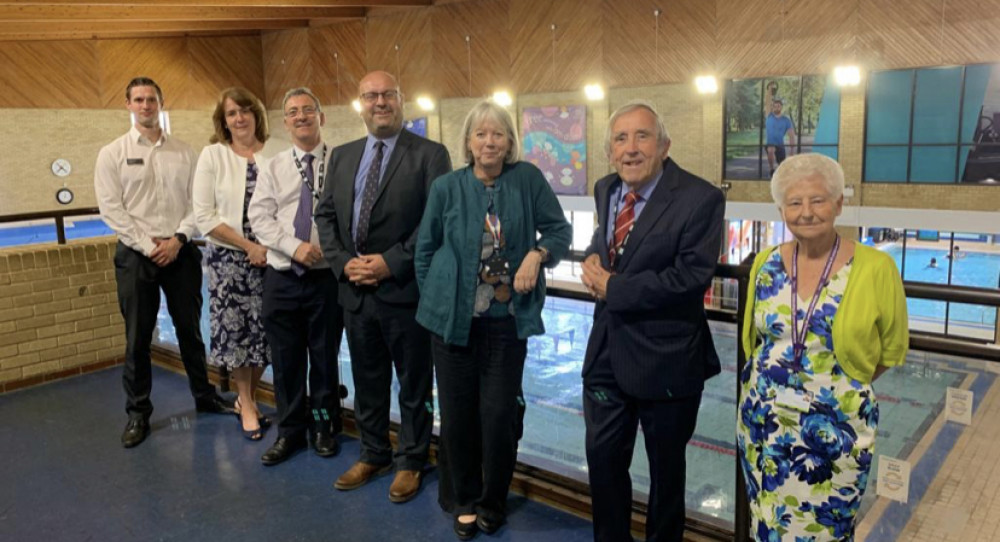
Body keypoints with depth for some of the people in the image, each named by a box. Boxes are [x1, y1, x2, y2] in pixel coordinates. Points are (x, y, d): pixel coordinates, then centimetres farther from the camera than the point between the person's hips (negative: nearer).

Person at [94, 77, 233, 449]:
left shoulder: (183, 152, 6)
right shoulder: (113, 154, 1)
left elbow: (197, 201, 2)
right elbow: (111, 209, -5)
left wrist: (178, 239, -10)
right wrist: (148, 246, -11)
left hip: (180, 251, 1)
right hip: (136, 254, -1)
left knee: (190, 328, 12)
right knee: (137, 337, 5)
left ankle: (204, 395, 27)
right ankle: (138, 413, 18)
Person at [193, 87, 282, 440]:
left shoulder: (273, 156, 1)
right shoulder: (212, 155, -2)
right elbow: (204, 216, -6)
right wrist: (249, 246, -11)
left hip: (269, 258, 1)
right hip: (229, 258, -1)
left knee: (263, 330, 7)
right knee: (236, 329, 4)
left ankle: (247, 397, 28)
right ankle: (246, 405, 23)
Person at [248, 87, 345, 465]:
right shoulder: (273, 168, 8)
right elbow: (260, 218, 1)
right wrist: (294, 247, -13)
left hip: (326, 275, -2)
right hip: (282, 277, 3)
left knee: (325, 356, 10)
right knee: (285, 359, 11)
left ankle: (324, 427, 29)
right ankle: (290, 431, 27)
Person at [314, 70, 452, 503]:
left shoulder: (430, 155, -6)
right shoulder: (342, 156, 11)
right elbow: (325, 215, 11)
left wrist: (391, 263, -17)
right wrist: (344, 263, -5)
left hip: (405, 289, -5)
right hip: (355, 289, 5)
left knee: (414, 384, 9)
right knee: (367, 381, 18)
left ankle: (411, 462, 26)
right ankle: (373, 454, 36)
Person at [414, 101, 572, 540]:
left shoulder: (528, 179, -2)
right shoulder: (447, 187, -1)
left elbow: (559, 229, 2)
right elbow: (424, 249, 8)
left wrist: (537, 254, -16)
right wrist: (436, 299, 6)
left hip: (508, 320, 0)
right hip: (454, 318, 1)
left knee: (500, 415, 3)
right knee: (457, 415, 8)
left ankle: (492, 503, 27)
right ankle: (462, 501, 29)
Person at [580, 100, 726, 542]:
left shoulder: (700, 199, -18)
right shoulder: (606, 190, 5)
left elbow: (691, 277, -25)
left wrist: (612, 287, -19)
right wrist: (593, 259, -3)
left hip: (664, 357, -6)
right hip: (607, 351, 6)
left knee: (666, 467, 15)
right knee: (603, 456, 17)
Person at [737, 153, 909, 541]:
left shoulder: (875, 268, -12)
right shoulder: (765, 263, -2)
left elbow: (891, 352, 0)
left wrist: (843, 380, -2)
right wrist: (773, 380, 5)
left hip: (836, 427, -3)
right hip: (763, 421, 3)